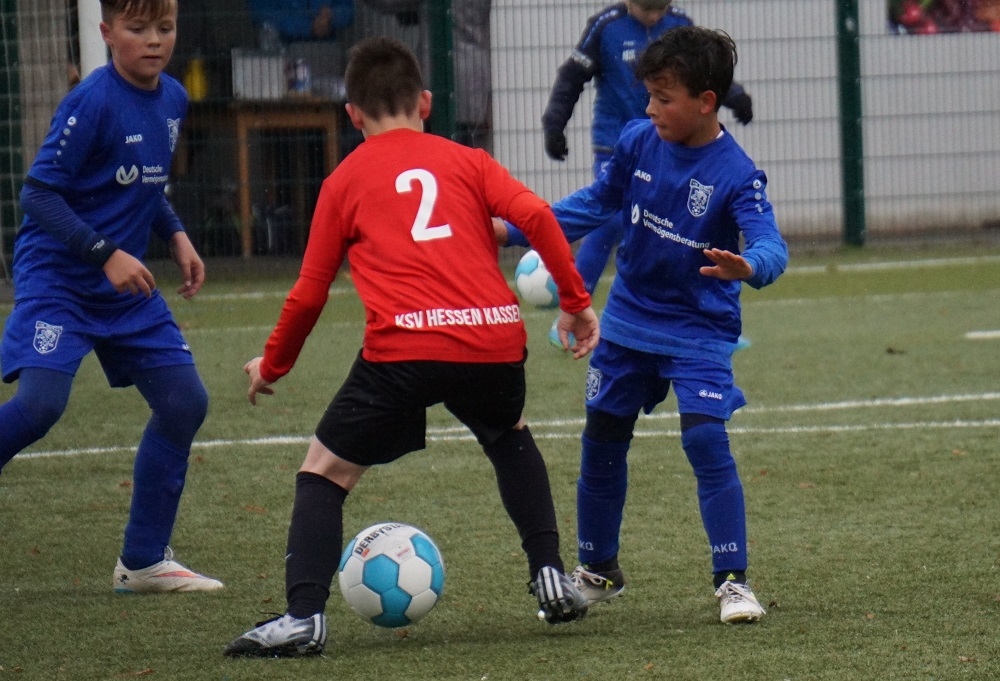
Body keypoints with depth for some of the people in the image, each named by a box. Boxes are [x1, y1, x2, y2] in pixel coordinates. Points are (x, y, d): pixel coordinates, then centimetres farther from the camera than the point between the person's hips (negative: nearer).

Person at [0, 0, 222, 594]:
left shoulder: (173, 99, 6)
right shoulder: (92, 102, -18)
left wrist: (176, 236, 7)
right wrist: (106, 253, -24)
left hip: (126, 285, 8)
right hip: (57, 276, -8)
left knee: (185, 400, 3)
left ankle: (144, 561, 14)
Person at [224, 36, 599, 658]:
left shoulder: (344, 182, 16)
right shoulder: (466, 162, 19)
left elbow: (309, 295, 16)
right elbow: (536, 215, 2)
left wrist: (272, 366, 30)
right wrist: (576, 299, 10)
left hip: (404, 347, -3)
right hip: (496, 339, 3)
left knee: (325, 471, 9)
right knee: (511, 439, 34)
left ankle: (304, 617, -8)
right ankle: (552, 579, 26)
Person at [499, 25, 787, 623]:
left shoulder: (736, 173, -21)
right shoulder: (639, 142, -6)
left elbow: (770, 243, -32)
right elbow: (597, 203, 9)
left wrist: (747, 266, -55)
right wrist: (515, 231, 6)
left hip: (699, 330, -6)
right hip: (629, 321, 6)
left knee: (706, 439, -19)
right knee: (602, 442, 12)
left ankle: (733, 581, -9)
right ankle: (599, 570, 31)